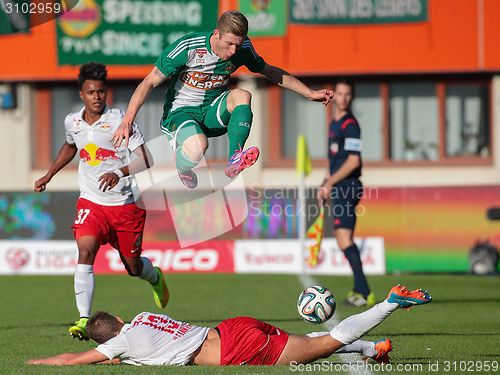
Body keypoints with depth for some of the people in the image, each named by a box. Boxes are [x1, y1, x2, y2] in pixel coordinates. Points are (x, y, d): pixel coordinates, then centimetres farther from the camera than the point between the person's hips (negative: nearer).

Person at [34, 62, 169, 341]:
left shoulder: (120, 120, -13)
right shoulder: (72, 122, 1)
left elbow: (145, 160, -17)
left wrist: (119, 173, -33)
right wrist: (49, 175, 26)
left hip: (126, 205, -2)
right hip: (91, 203, 2)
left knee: (134, 267, 11)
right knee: (85, 254, -22)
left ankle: (156, 277, 49)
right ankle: (84, 320, -25)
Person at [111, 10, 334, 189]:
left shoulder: (242, 50, -7)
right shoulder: (188, 47, -21)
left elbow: (270, 72, 13)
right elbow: (150, 83, -18)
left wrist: (311, 94, 11)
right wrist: (127, 122, -28)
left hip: (214, 112, 4)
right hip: (182, 112, -4)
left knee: (242, 95, -28)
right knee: (198, 147, -38)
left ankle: (234, 159, -29)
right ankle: (182, 168, -1)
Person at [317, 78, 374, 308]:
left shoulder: (350, 124, -11)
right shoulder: (334, 123, 18)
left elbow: (353, 161, -19)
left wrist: (330, 183, -16)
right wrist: (325, 186, 20)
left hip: (347, 187, -10)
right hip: (338, 188, 10)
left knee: (344, 240, -15)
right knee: (345, 240, 11)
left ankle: (365, 293, -17)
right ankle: (359, 290, 16)